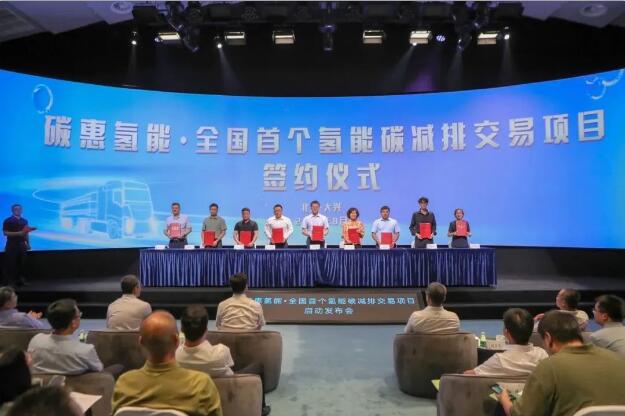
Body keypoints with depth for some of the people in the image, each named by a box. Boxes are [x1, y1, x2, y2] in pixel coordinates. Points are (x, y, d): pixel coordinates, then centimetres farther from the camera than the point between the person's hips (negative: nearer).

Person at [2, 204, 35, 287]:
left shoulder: (24, 221, 11)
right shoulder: (8, 221, -4)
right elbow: (5, 233, -11)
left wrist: (28, 244, 11)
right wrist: (18, 233, -21)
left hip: (22, 244, 5)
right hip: (12, 245, -5)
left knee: (22, 263, 5)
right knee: (11, 264, -3)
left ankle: (21, 280, 12)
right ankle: (10, 281, 3)